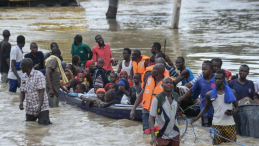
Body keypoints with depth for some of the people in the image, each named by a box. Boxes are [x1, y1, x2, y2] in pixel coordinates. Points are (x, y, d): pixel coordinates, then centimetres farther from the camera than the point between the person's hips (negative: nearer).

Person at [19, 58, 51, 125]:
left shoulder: (39, 75, -12)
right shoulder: (23, 77, 9)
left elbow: (41, 92, -17)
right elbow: (22, 92, 11)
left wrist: (39, 106, -27)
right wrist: (21, 102, -9)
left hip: (41, 108, -6)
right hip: (29, 109, 7)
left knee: (44, 124, -17)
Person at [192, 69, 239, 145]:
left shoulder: (231, 92, 1)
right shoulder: (210, 94, 3)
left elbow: (236, 107, 8)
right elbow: (206, 108, 16)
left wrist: (232, 112, -15)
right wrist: (196, 118, 4)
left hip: (229, 124, 0)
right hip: (216, 124, 0)